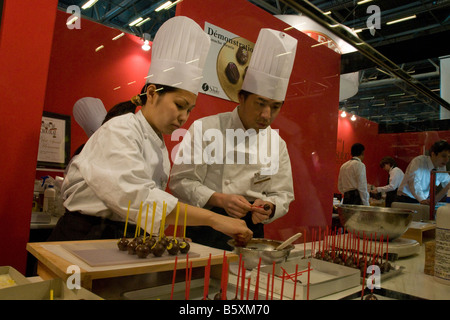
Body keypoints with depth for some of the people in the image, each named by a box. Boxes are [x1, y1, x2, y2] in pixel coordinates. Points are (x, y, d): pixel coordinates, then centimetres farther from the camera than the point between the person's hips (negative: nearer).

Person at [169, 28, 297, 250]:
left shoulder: (277, 143, 7)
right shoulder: (205, 128, -5)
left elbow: (283, 194, 12)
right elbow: (180, 181, -5)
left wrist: (269, 207, -10)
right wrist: (219, 199, -17)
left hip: (250, 233, 3)